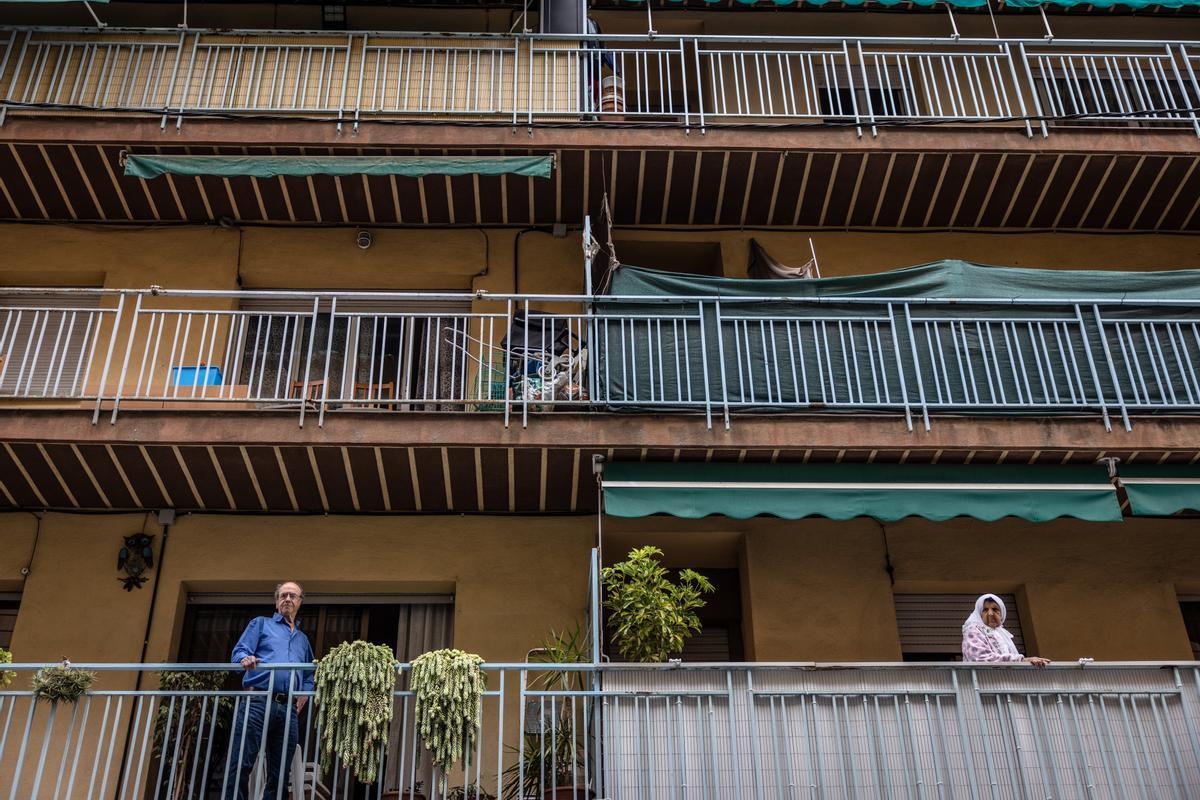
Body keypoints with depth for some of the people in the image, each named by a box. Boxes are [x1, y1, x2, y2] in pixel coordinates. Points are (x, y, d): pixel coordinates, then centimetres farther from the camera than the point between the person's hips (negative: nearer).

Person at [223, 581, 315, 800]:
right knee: (240, 766, -14)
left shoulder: (303, 639, 28)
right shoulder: (261, 624, 16)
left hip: (288, 709, 5)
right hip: (257, 702, -4)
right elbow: (239, 651, 3)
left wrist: (305, 692, 10)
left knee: (279, 774, 2)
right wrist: (245, 659, -21)